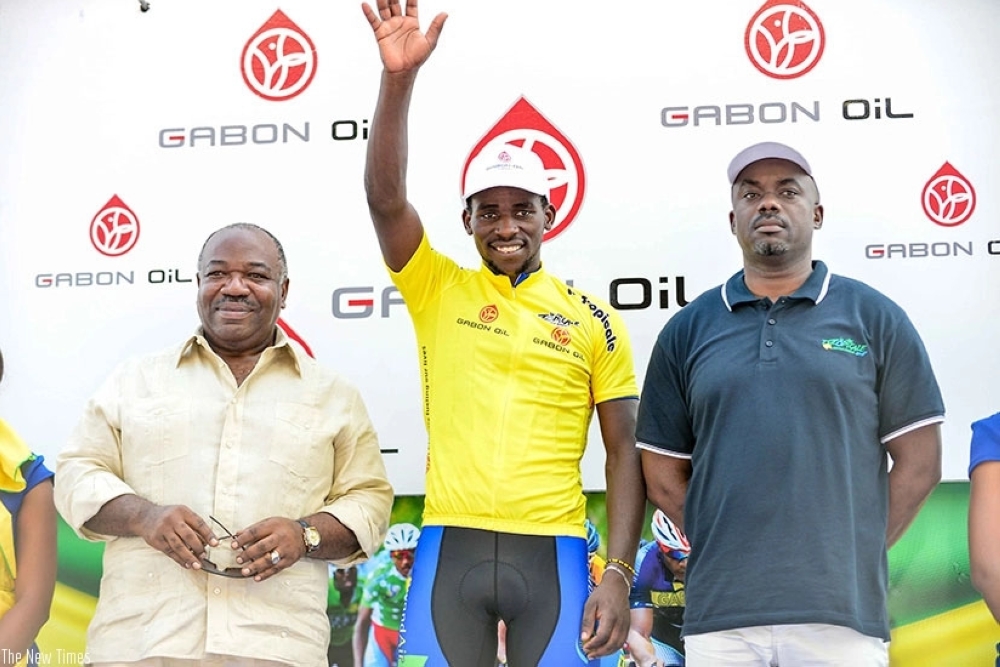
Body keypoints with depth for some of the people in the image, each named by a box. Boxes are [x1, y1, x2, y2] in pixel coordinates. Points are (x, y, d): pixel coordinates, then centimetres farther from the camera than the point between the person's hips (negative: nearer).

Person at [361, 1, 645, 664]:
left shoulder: (594, 319, 6)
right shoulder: (437, 290, 7)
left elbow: (625, 451, 5)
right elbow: (385, 198, -8)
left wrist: (619, 574, -4)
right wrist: (399, 77, -18)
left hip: (552, 553, 0)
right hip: (450, 548, 0)